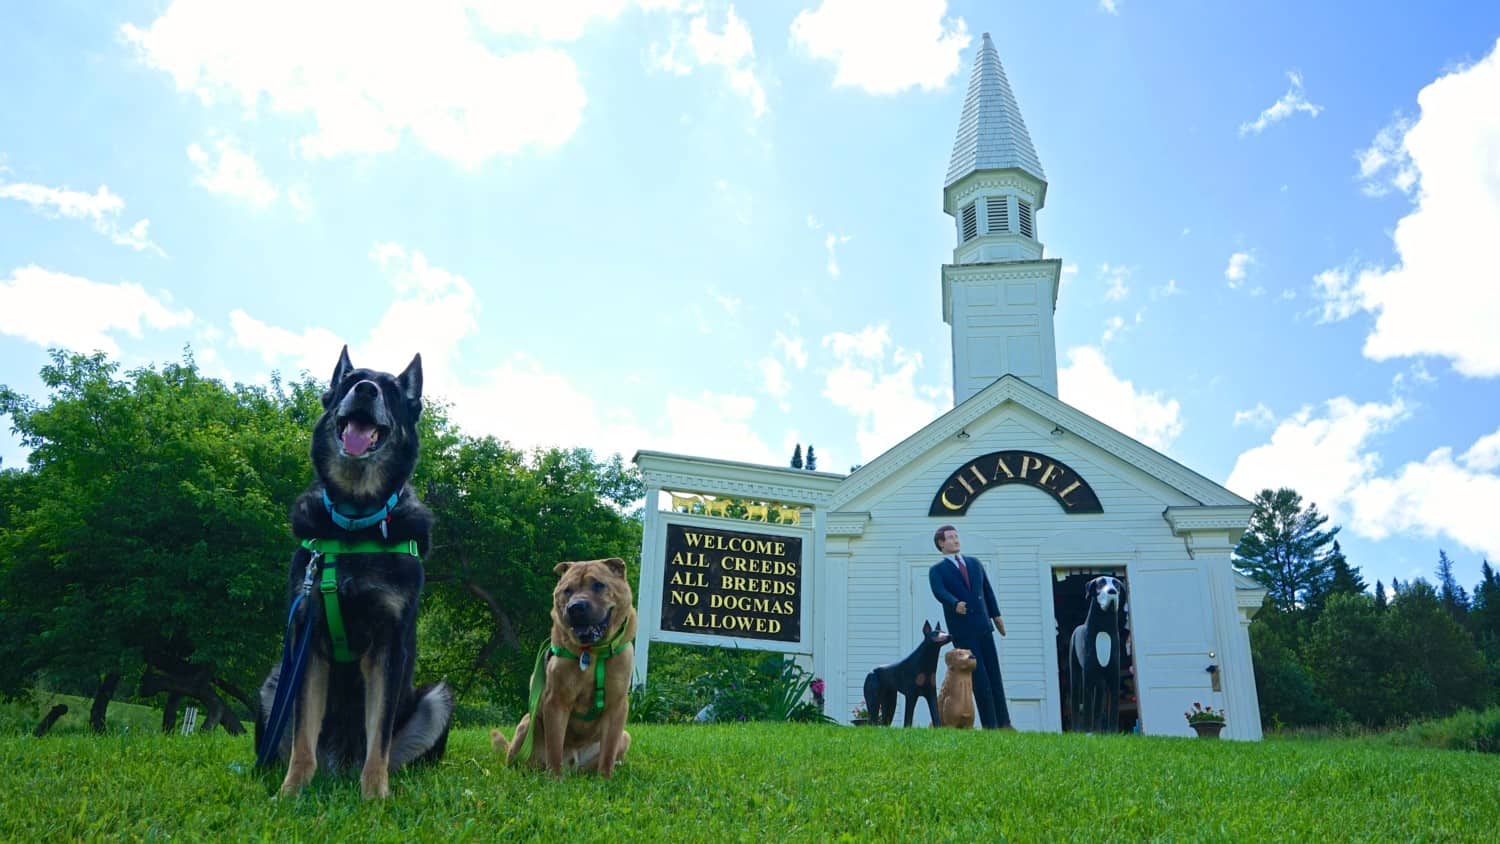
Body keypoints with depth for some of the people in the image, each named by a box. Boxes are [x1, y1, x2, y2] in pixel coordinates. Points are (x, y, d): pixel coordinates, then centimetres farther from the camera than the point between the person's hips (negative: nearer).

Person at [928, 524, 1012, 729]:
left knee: (994, 675, 7)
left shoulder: (974, 563, 17)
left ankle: (1003, 723, 13)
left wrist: (996, 614, 15)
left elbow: (987, 589, 21)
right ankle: (989, 725, 1)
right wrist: (955, 604, -37)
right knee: (979, 678, -5)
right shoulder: (937, 570, 0)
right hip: (962, 630, -5)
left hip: (983, 625, 5)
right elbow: (939, 592, -19)